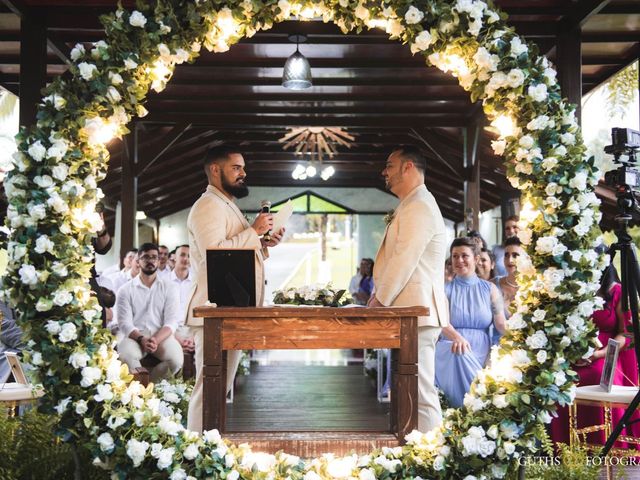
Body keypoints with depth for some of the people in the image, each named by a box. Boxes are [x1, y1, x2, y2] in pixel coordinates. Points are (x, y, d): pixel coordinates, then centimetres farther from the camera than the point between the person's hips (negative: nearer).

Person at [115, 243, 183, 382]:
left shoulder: (169, 289, 11)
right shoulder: (125, 290, 9)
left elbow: (171, 321, 1)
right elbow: (125, 323, -1)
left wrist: (156, 339, -19)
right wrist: (141, 339, -22)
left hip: (161, 335, 1)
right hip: (134, 336, -1)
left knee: (176, 359, -30)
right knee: (127, 357, -35)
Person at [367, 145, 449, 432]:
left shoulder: (419, 207, -12)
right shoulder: (410, 206, 22)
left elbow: (404, 261, -18)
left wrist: (380, 301, -10)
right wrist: (380, 294, 13)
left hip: (415, 312, -11)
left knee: (420, 395, -10)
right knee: (415, 393, 13)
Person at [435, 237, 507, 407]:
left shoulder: (489, 289, 14)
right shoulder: (445, 289, 10)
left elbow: (501, 324, 3)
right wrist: (456, 336, -32)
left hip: (482, 353, 1)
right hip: (451, 350, -1)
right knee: (458, 353, -36)